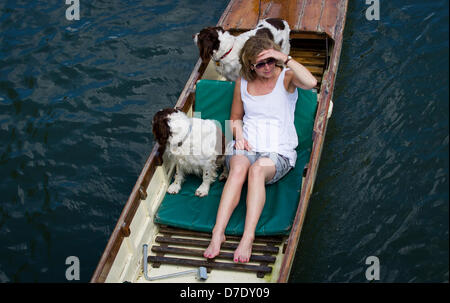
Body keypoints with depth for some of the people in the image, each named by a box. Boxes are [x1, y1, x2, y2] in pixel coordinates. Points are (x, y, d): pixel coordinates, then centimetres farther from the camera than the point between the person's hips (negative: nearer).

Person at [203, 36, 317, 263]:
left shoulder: (286, 77, -1)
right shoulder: (243, 83, 12)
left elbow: (311, 83, -24)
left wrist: (285, 59, -24)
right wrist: (239, 136, 4)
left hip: (279, 151, -2)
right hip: (246, 148, 3)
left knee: (257, 169, -36)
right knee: (239, 167, -33)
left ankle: (247, 238, -43)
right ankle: (218, 233, -42)